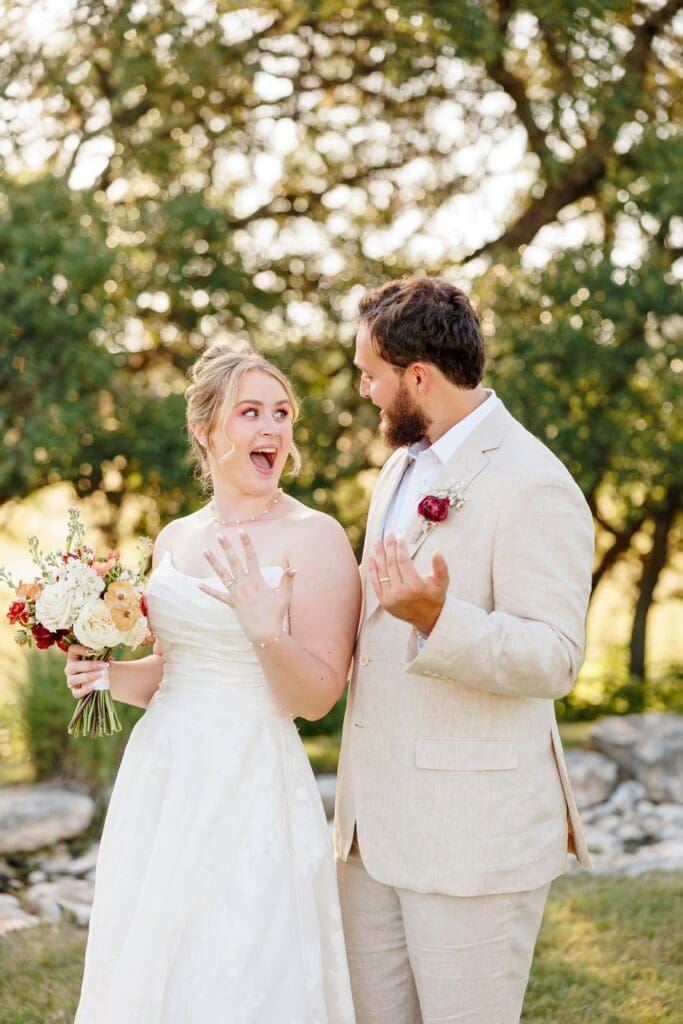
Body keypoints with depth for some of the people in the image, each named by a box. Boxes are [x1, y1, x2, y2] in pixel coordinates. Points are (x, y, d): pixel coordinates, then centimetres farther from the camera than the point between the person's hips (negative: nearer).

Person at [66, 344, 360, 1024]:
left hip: (250, 788, -6)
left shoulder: (315, 539, -9)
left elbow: (317, 697, -11)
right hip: (161, 782, 6)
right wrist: (104, 674, 1)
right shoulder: (175, 539, 9)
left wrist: (267, 631, -27)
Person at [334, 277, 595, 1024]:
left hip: (472, 834, -8)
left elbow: (553, 659, -19)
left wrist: (437, 616, -33)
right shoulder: (403, 466, 14)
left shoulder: (531, 485, -14)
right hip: (375, 822, 8)